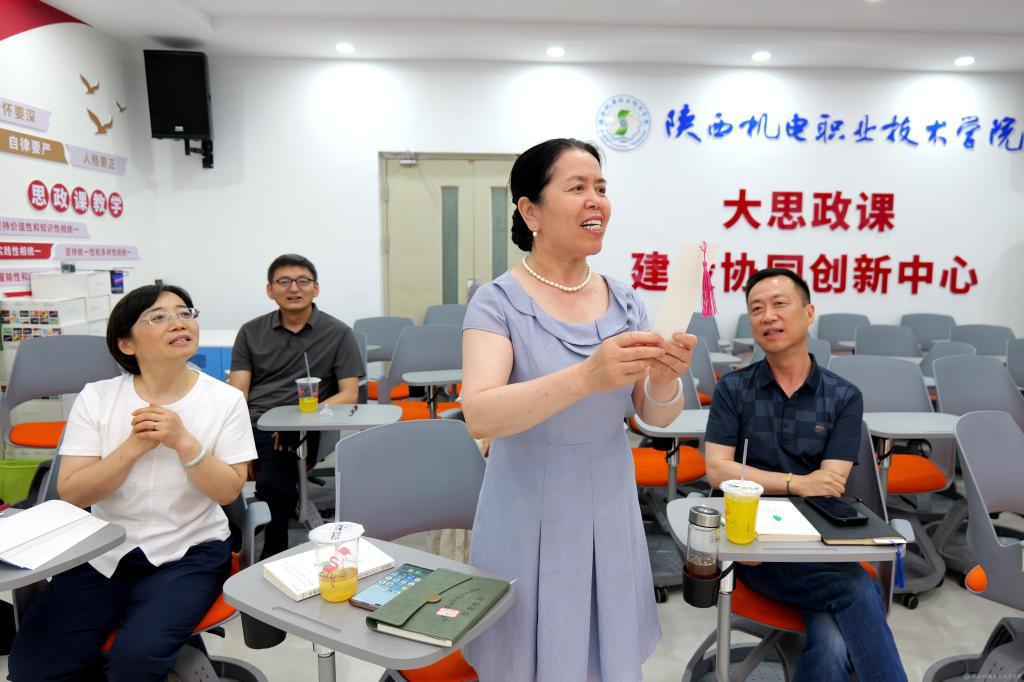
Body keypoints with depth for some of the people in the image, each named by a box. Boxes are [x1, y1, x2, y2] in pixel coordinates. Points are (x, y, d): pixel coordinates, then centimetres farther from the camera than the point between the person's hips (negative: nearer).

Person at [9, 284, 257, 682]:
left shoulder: (225, 399, -7)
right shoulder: (96, 398, -3)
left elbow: (227, 491, -10)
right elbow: (71, 493, -7)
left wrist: (184, 441, -24)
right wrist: (134, 445, -21)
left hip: (189, 552, -2)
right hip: (104, 550, 3)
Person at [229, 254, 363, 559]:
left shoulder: (337, 334, 9)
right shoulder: (251, 332, 17)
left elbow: (348, 395, 2)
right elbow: (237, 392, 9)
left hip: (298, 431, -2)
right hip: (249, 422, 3)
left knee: (272, 482, -32)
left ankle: (274, 556, -6)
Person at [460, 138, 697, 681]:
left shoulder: (624, 300, 0)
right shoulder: (499, 302, -14)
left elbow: (655, 417, 1)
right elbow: (479, 416, -27)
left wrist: (664, 380, -21)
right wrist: (587, 377, -40)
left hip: (610, 511, 4)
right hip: (529, 517, -4)